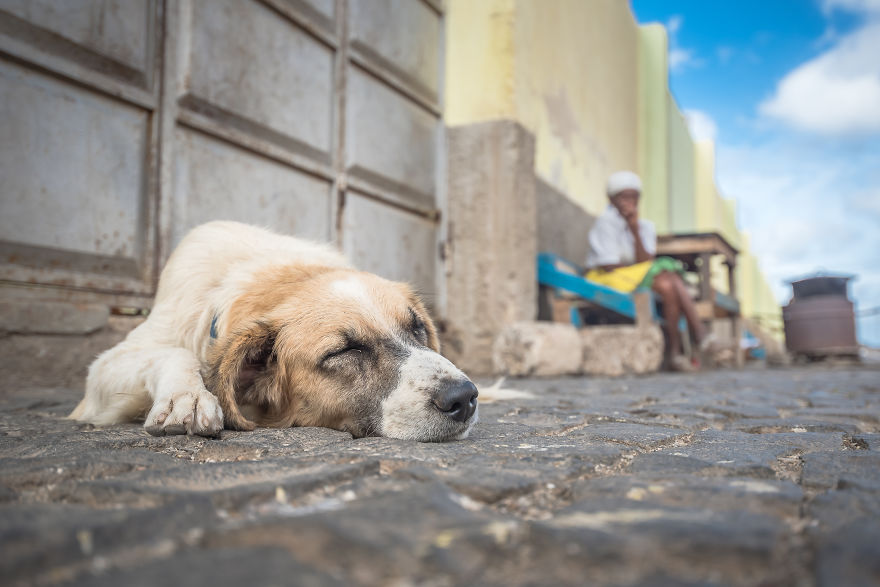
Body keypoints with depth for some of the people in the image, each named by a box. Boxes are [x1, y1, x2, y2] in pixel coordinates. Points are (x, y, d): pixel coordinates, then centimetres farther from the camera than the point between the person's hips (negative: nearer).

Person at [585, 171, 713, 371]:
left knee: (670, 282, -22)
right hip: (605, 280, -7)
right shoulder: (605, 222, -9)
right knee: (665, 283, -25)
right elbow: (609, 266, -15)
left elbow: (645, 261, -6)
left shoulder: (645, 226, 11)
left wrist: (635, 230, -15)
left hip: (637, 277, 7)